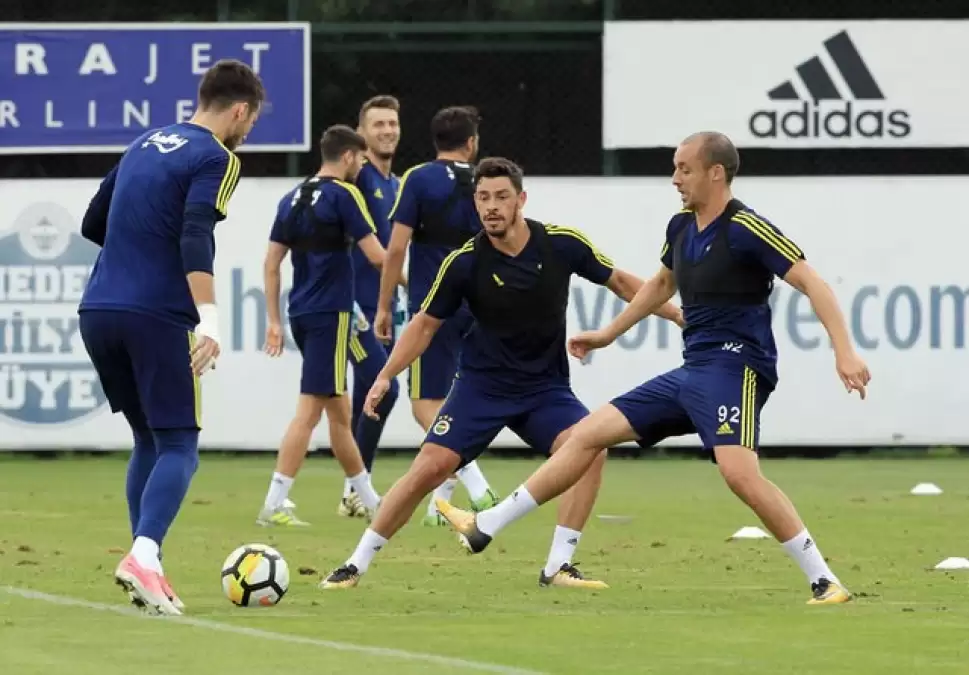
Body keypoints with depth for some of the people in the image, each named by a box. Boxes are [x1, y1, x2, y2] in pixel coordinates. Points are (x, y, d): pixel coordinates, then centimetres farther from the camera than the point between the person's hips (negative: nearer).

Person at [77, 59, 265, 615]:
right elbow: (196, 237, -19)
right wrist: (209, 318, -28)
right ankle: (143, 558, -23)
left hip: (99, 313, 7)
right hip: (157, 316, -7)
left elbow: (93, 225, 25)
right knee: (179, 448, -3)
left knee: (149, 440, 17)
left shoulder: (144, 146, 18)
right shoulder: (216, 159, -4)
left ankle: (147, 565, 9)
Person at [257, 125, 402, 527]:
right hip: (331, 314, -8)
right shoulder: (343, 195, -9)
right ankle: (274, 505, -15)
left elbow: (272, 262, 12)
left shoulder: (293, 199, 12)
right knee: (309, 411, -9)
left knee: (339, 410, 16)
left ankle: (369, 500, 27)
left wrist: (274, 320, 14)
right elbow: (376, 255, -14)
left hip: (301, 314, 8)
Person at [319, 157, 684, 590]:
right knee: (430, 467, -14)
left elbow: (619, 282, 5)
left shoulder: (563, 244, -11)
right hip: (482, 386, -1)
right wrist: (386, 376, -10)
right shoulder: (464, 263, -13)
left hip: (546, 388, 1)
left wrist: (678, 314, 4)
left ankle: (558, 566, -15)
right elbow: (426, 324, 0)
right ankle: (357, 564, 1)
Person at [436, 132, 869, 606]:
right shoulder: (681, 227, 13)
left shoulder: (745, 228, -12)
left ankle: (824, 581, -21)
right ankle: (485, 527, 14)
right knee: (588, 433, 8)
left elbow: (812, 283, -15)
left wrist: (845, 352, -25)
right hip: (693, 372, 9)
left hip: (735, 367, -9)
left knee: (739, 473, -30)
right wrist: (608, 334, 38)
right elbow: (661, 283, 33)